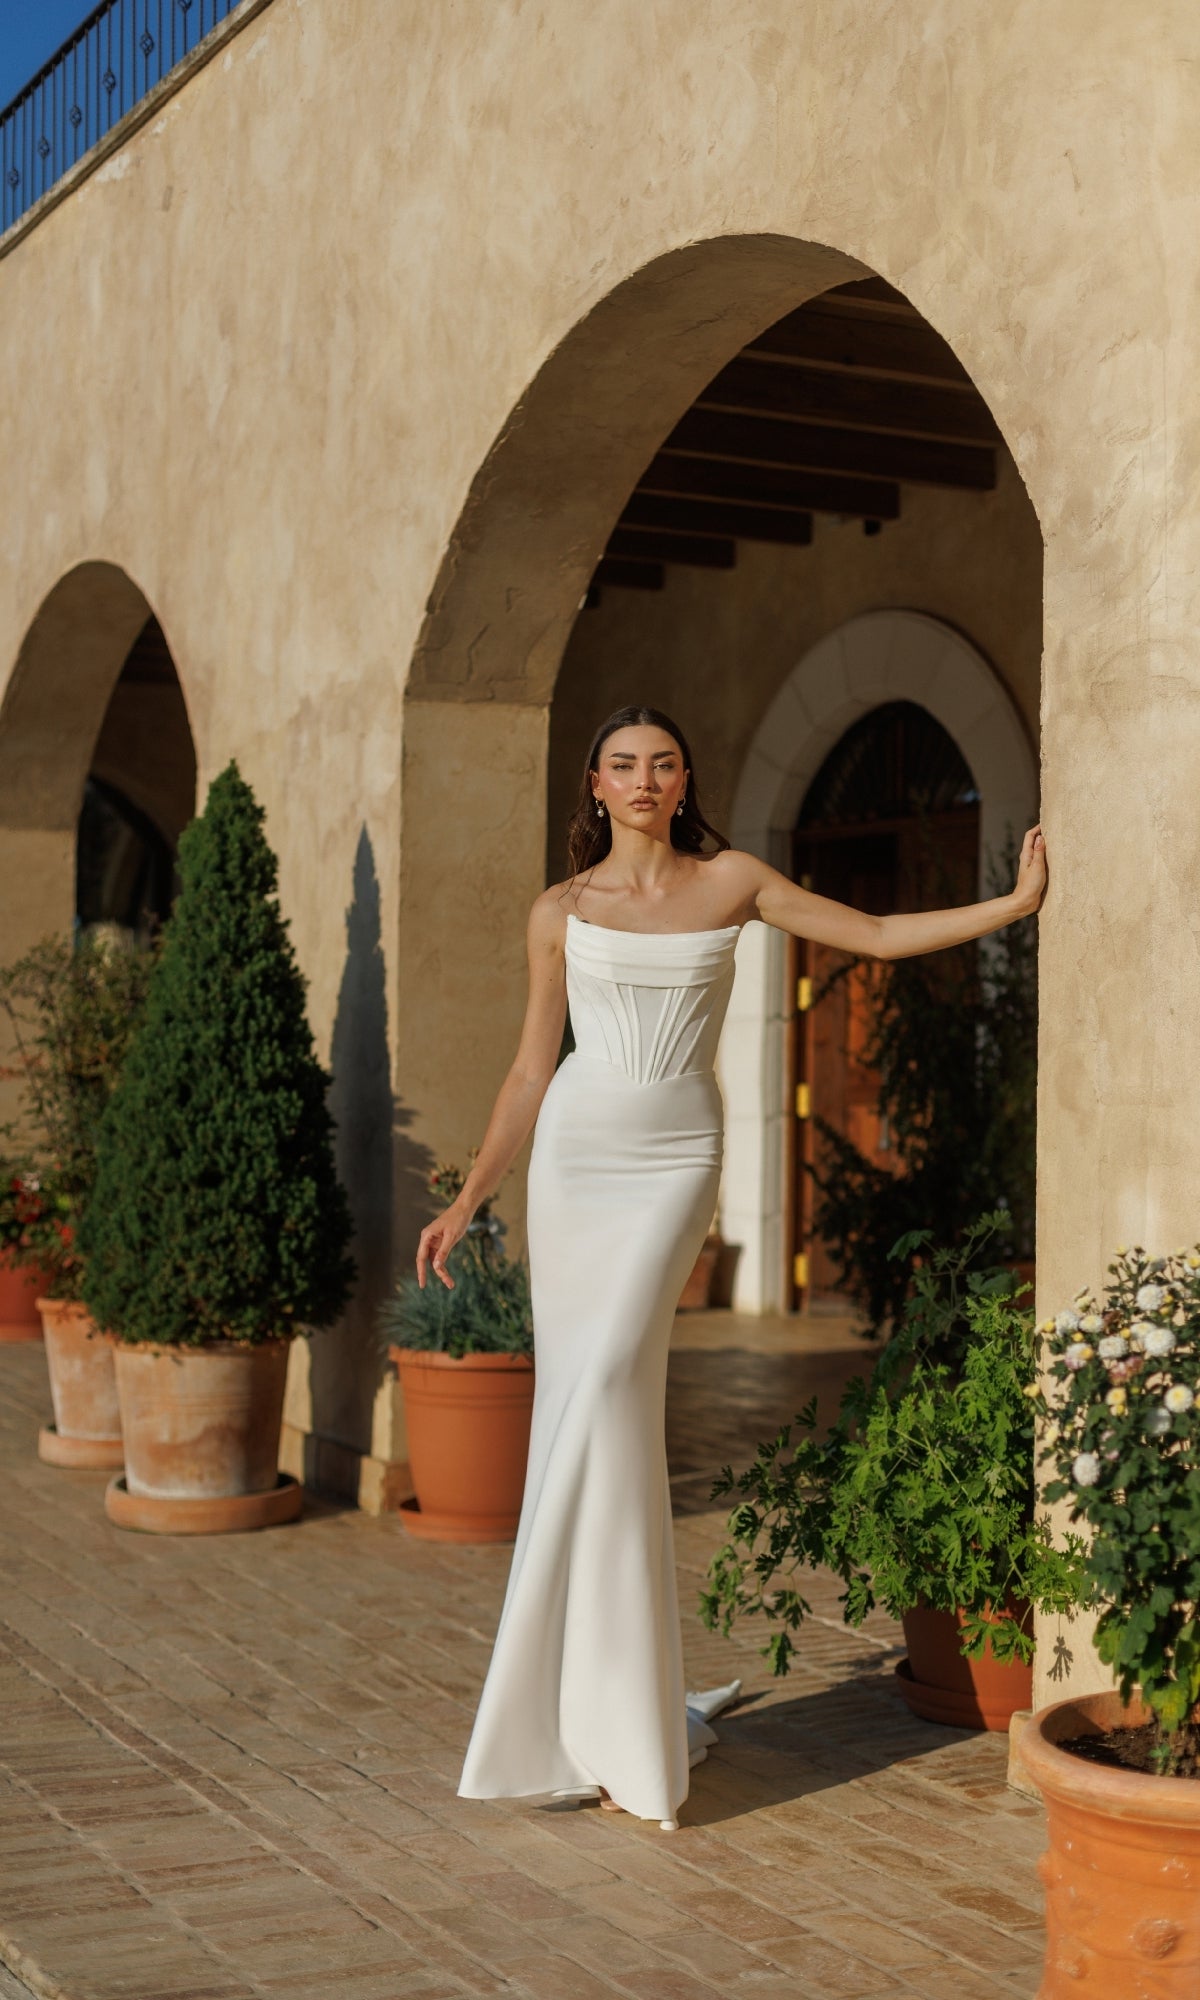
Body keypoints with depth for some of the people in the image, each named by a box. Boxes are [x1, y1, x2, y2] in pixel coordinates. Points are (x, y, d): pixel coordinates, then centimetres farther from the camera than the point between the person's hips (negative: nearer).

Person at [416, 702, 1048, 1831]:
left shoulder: (734, 882, 7)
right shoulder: (561, 912, 8)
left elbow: (879, 935, 10)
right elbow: (531, 1072, 11)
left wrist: (1016, 901, 6)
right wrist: (467, 1201, 9)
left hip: (677, 1159, -1)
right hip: (575, 1153, 2)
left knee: (608, 1385, -18)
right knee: (575, 1406, -1)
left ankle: (610, 1723, -10)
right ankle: (597, 1728, 9)